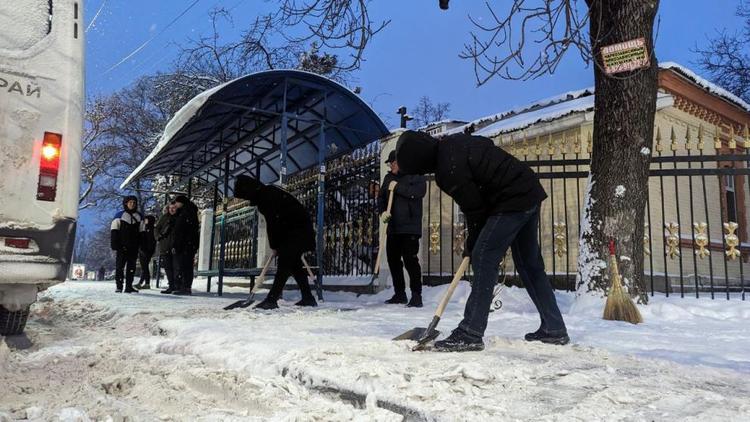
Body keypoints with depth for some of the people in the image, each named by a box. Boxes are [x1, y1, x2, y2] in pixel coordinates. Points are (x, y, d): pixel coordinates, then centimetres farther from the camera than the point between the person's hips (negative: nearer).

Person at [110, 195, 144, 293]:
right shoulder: (119, 215, 0)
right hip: (122, 247, -4)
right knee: (120, 266, -3)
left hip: (134, 247, 4)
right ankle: (119, 286, 2)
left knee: (131, 267, 5)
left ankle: (129, 286, 9)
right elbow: (114, 231, -2)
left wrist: (141, 245, 8)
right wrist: (114, 244, -10)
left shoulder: (139, 217, 12)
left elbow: (141, 232, 16)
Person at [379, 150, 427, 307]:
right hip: (393, 227, 7)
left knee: (410, 260, -11)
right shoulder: (388, 178, 16)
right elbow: (381, 197, 18)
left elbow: (419, 192, -21)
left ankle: (416, 295, -4)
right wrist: (383, 211, -2)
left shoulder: (416, 176, -3)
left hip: (410, 227, -7)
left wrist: (398, 187, -15)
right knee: (393, 260, 11)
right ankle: (399, 294, 23)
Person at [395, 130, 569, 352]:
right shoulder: (453, 142, 8)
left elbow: (474, 208, -13)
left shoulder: (449, 169, -20)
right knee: (530, 264, 15)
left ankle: (470, 333, -10)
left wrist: (472, 244, 2)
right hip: (530, 193, 10)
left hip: (513, 201, -10)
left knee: (484, 259, -11)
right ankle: (554, 329, 23)